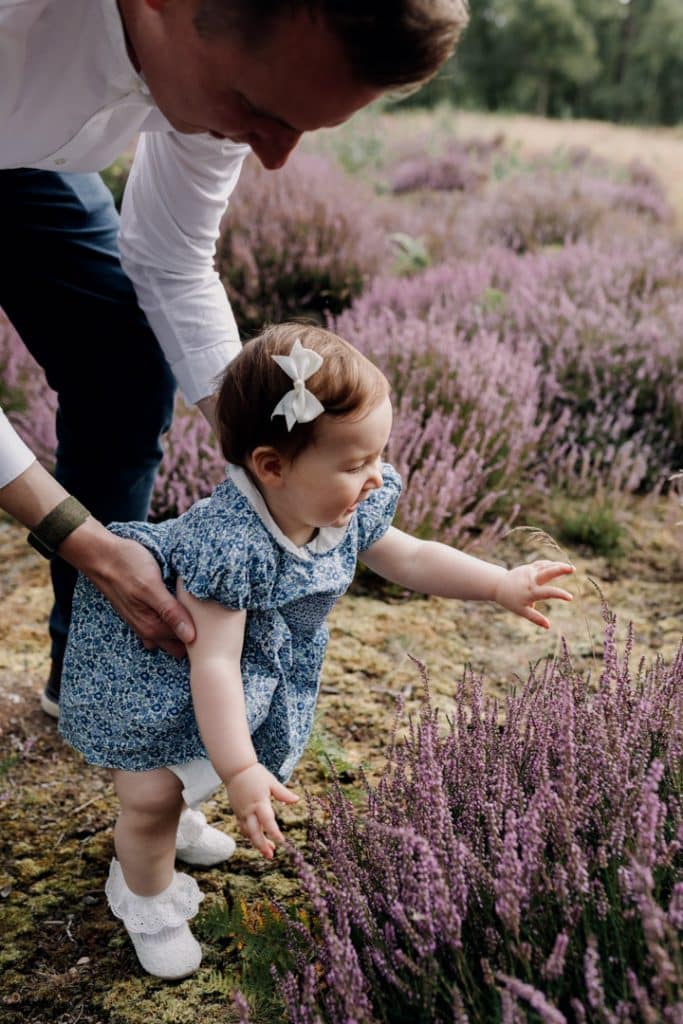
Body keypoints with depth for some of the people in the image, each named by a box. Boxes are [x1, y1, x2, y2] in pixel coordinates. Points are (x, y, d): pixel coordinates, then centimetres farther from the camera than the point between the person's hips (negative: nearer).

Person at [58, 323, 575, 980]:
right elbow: (213, 662, -40)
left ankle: (180, 813, 59)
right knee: (153, 795, -2)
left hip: (270, 665, 7)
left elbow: (410, 559, 0)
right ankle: (147, 901, 30)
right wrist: (240, 771, -42)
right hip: (158, 674, -7)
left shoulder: (350, 512, -18)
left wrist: (504, 585, -2)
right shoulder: (229, 543, -43)